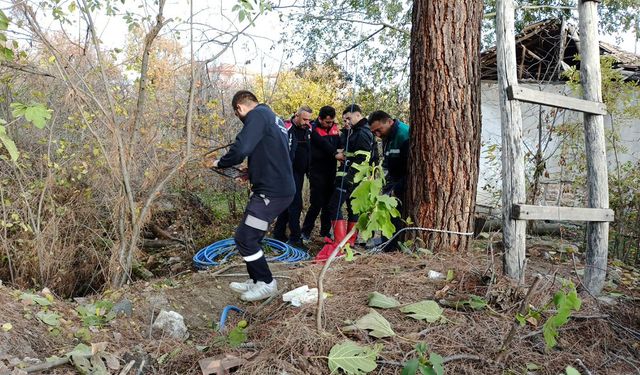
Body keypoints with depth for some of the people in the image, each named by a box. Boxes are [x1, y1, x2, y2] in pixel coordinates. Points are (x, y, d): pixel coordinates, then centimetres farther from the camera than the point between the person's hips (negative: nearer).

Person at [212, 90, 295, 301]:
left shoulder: (257, 115, -10)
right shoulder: (273, 118, 19)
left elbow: (240, 149, -22)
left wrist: (220, 163, -5)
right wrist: (251, 171, 31)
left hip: (271, 192, -10)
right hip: (281, 188, 10)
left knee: (244, 239, -2)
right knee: (251, 238, 16)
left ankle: (267, 284, 10)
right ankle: (257, 281, 26)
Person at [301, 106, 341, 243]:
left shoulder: (334, 127, 7)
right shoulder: (313, 129, -11)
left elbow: (339, 144, 10)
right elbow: (324, 145, -24)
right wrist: (336, 153, -35)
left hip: (331, 171, 6)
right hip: (317, 171, -6)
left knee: (329, 202, 11)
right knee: (317, 203, -6)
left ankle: (325, 231, 23)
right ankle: (306, 232, 8)